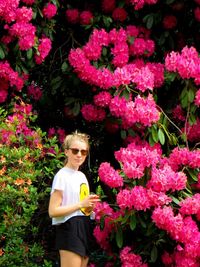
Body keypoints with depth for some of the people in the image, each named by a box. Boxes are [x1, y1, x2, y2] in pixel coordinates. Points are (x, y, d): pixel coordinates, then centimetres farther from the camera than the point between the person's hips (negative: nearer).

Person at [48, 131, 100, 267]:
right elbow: (53, 211, -16)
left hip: (85, 230, 9)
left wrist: (90, 206, 5)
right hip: (69, 231, -9)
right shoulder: (62, 176, -9)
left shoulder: (82, 176, 17)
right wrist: (81, 204, -18)